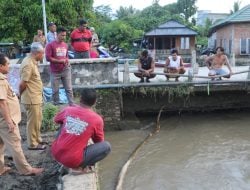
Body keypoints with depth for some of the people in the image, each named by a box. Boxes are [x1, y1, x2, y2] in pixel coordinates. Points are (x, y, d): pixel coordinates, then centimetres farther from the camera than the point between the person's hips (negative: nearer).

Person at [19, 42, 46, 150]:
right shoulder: (28, 64, -23)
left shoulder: (32, 62, 8)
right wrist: (20, 95, -5)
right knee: (33, 122, 4)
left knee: (38, 120, 20)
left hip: (36, 97, 9)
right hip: (31, 99, -9)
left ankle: (37, 139, 35)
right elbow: (22, 84, -22)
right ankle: (32, 144, 17)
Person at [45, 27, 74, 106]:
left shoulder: (65, 45, 8)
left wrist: (67, 61, 0)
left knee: (69, 89, 5)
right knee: (55, 90, 7)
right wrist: (60, 61, -16)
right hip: (55, 71, -3)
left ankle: (72, 104, 11)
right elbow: (48, 58, -13)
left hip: (66, 70, 4)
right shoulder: (50, 45, -8)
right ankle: (56, 105, 20)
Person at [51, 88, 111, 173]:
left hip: (55, 153, 5)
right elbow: (99, 141, 10)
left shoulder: (68, 110, 3)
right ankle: (81, 166, -3)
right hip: (73, 160, -4)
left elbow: (56, 120, 26)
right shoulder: (97, 119, -7)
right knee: (106, 146, 5)